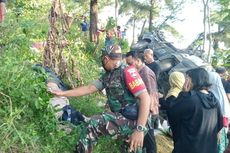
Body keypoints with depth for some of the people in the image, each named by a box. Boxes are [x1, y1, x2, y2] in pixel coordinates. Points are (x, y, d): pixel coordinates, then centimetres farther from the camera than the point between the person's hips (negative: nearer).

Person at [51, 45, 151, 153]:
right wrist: (62, 93, 12)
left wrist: (140, 129, -29)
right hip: (121, 118, 8)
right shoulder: (107, 76, 12)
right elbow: (88, 88, 14)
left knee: (94, 123, -19)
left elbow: (145, 97, -22)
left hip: (132, 121, -8)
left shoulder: (127, 72, -15)